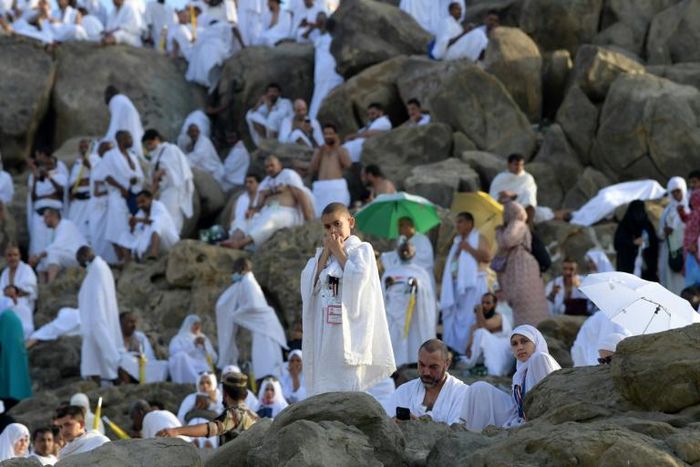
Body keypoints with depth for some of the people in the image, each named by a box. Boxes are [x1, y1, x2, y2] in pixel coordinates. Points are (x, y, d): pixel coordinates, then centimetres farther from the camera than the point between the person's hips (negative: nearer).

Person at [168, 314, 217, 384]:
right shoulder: (179, 339, 15)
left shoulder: (204, 339, 26)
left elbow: (213, 358, 16)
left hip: (202, 369, 2)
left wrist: (204, 346, 1)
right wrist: (193, 344, -10)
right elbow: (175, 352, -8)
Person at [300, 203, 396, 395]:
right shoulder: (321, 254, 17)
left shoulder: (362, 250, 2)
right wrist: (327, 252, 1)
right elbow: (310, 285, 3)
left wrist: (338, 251, -4)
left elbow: (356, 278, -15)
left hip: (349, 330, -5)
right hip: (324, 334, 5)